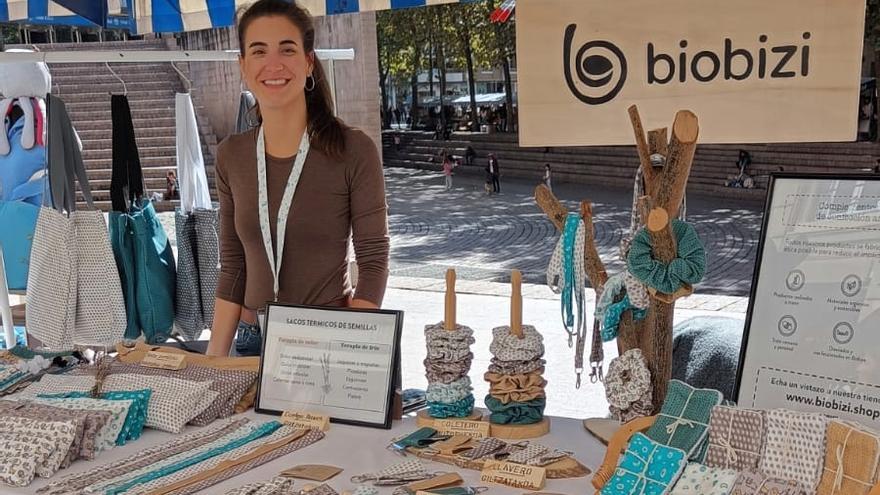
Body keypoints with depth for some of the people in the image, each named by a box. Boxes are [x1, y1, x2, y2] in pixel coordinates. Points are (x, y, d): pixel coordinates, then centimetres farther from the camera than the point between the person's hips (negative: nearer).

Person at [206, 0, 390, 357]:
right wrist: (213, 361, 2)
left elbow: (373, 262, -10)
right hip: (253, 342, 4)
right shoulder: (231, 156, 1)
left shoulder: (354, 151, -12)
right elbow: (232, 268, 6)